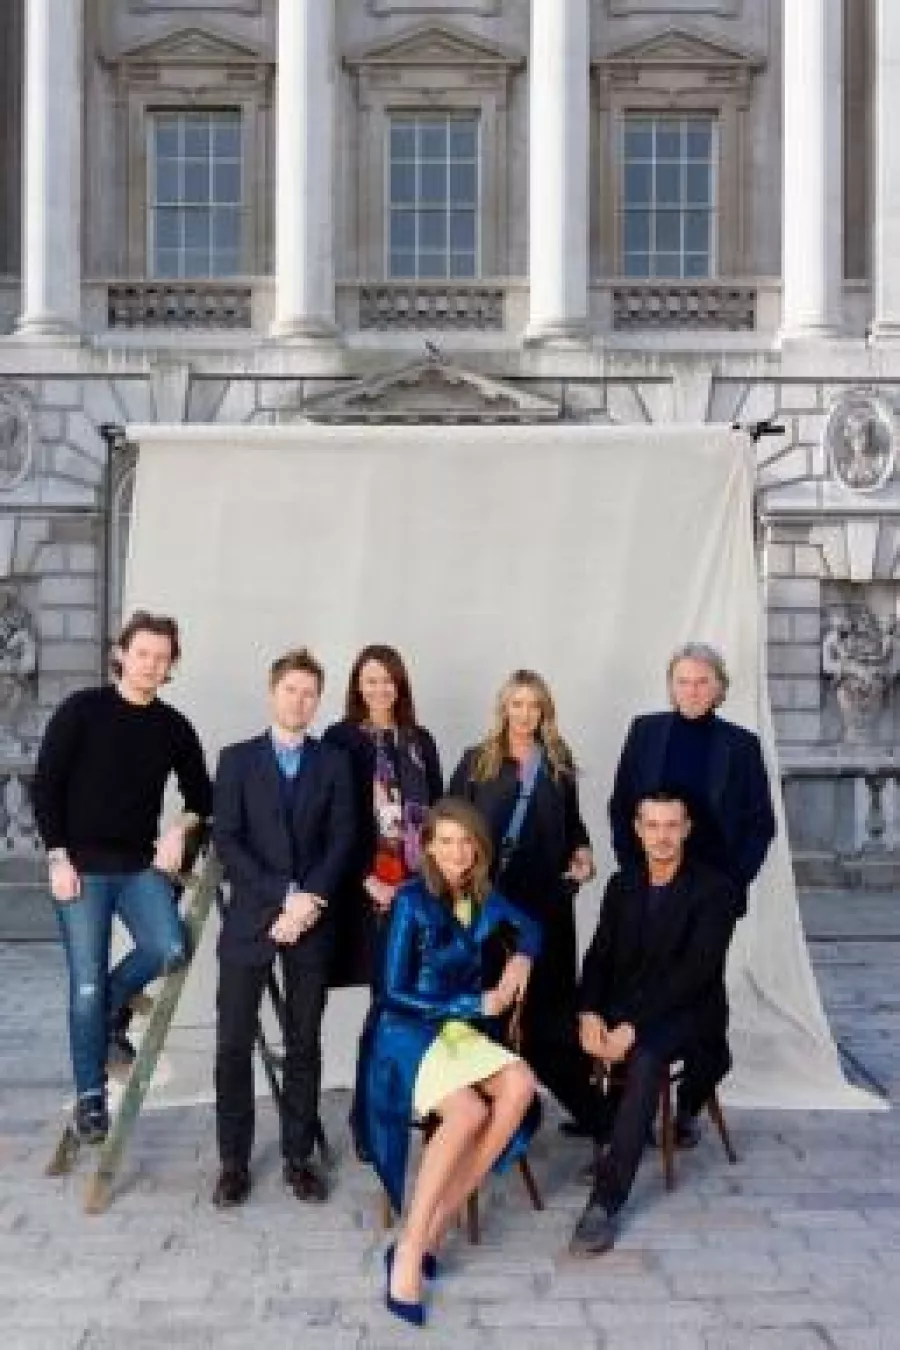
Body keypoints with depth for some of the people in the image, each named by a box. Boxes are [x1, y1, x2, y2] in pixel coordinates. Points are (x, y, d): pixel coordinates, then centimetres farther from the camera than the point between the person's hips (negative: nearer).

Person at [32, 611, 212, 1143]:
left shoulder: (174, 726, 6)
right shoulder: (82, 709, -4)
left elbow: (202, 796, 14)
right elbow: (46, 786, -4)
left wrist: (180, 829, -7)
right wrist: (59, 858, -11)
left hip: (141, 866, 3)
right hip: (82, 866, -3)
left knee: (170, 949, -18)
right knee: (86, 985, -1)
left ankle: (114, 1009, 13)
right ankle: (90, 1095, 15)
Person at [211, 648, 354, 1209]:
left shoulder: (334, 762, 9)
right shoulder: (237, 759, 6)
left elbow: (342, 840, 1)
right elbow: (227, 841, -4)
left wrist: (310, 899, -13)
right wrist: (284, 896, -13)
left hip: (312, 920, 1)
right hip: (250, 917, -1)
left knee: (305, 1042, 6)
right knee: (234, 1043, -1)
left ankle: (299, 1155, 16)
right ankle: (234, 1161, 10)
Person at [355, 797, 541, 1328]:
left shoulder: (484, 898, 6)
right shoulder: (413, 901, -10)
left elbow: (530, 927, 26)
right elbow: (395, 994, -13)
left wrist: (522, 958, 3)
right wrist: (477, 1003, -12)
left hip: (462, 1028, 6)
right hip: (409, 1032, -6)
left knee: (520, 1086, -25)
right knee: (469, 1112, -33)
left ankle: (437, 1226, -19)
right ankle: (409, 1253, -24)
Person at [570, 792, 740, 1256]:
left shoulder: (714, 889, -8)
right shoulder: (621, 885, 10)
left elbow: (694, 972, -17)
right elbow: (599, 957, 4)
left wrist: (633, 1026, -26)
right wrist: (590, 1014, -16)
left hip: (686, 1013, -5)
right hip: (620, 1009, 5)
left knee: (644, 1058, -36)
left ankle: (606, 1200, -34)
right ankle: (610, 1128, 3)